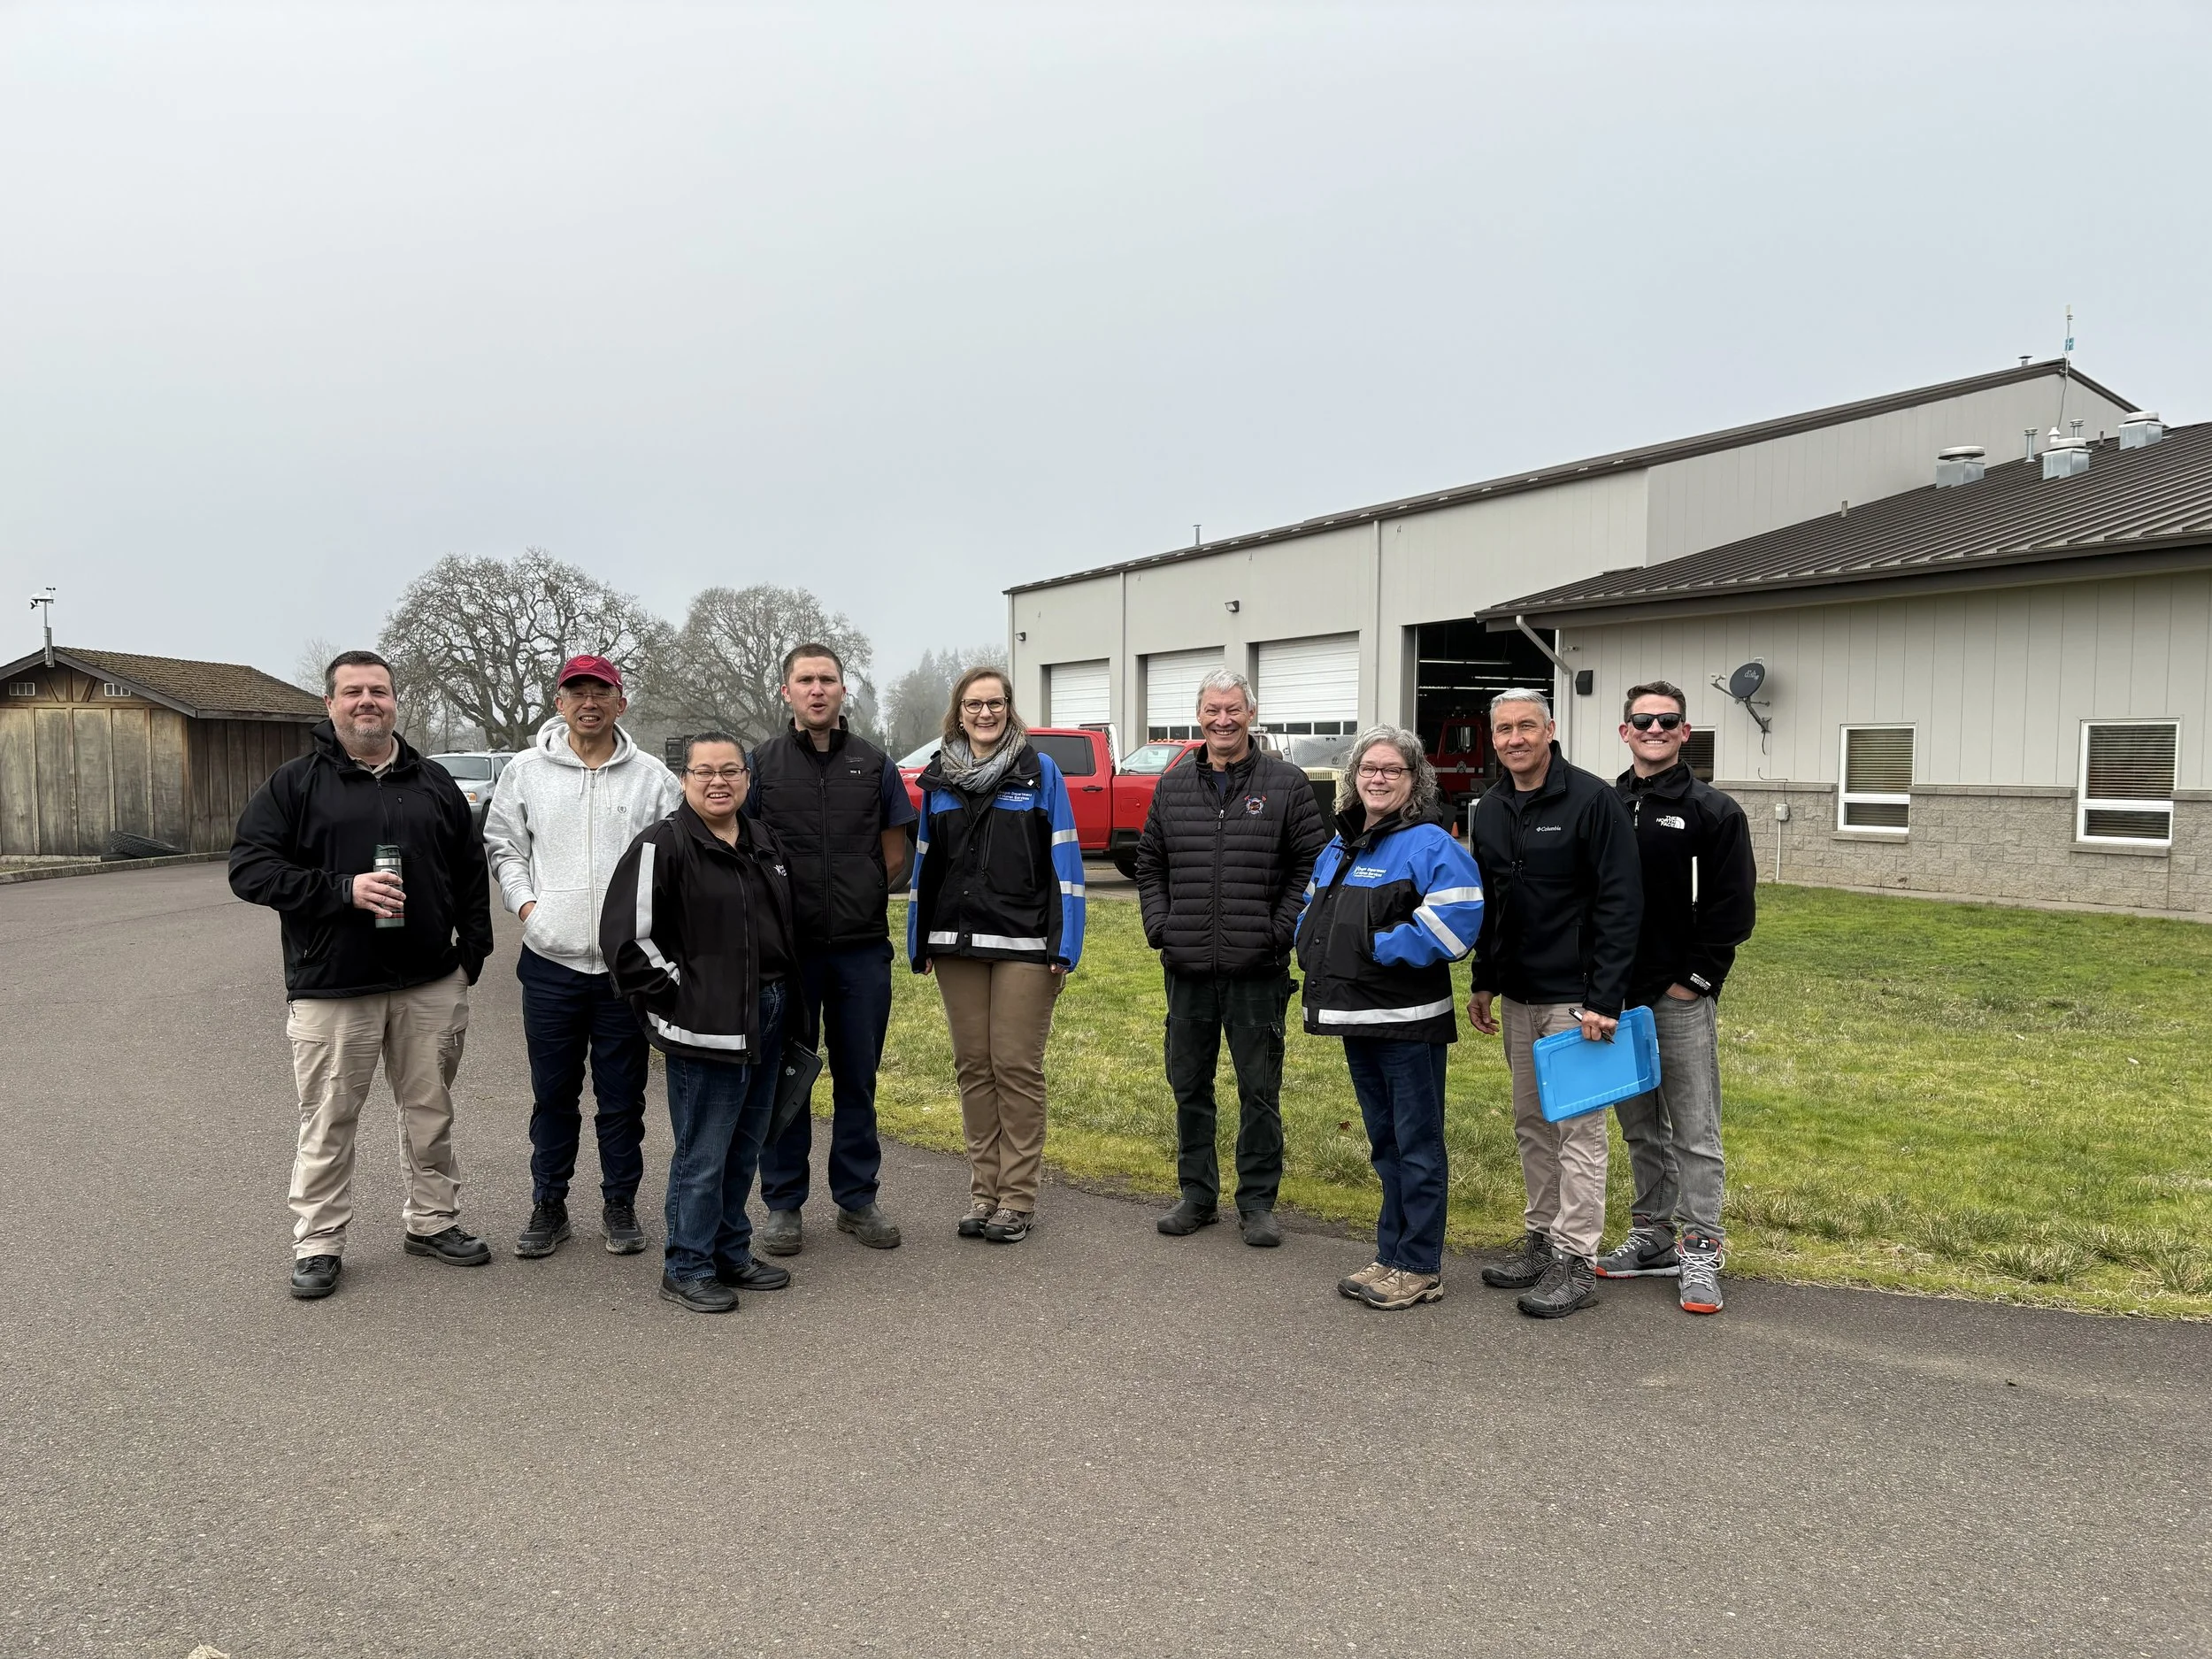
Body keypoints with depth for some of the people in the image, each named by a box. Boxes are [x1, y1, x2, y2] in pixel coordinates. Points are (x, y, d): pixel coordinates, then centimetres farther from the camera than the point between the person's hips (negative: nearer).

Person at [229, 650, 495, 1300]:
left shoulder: (434, 784, 11)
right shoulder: (294, 783, 0)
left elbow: (471, 873, 15)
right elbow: (249, 868, -8)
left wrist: (471, 951, 6)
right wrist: (343, 889, -19)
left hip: (431, 986, 3)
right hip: (332, 987, -3)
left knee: (430, 1111, 12)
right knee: (328, 1121, 4)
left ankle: (433, 1220, 27)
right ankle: (318, 1243, 17)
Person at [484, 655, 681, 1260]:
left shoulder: (652, 777, 2)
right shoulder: (526, 771, 5)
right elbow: (502, 844, 12)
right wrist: (524, 901, -2)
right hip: (550, 961, 1)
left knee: (623, 1096, 8)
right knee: (553, 1094, 10)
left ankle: (620, 1205, 22)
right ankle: (549, 1206, 23)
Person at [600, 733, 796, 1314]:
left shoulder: (763, 842, 12)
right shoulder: (662, 845, -12)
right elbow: (624, 937, -15)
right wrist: (675, 995, -13)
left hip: (767, 1020, 8)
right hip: (707, 1027, -7)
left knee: (744, 1147, 16)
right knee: (703, 1153, -1)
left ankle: (732, 1255, 29)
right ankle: (686, 1269, 13)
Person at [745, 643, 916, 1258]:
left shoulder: (875, 764, 6)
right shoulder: (762, 763, 2)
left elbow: (894, 858, 11)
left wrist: (857, 901, 4)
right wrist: (782, 902, 0)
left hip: (862, 947, 1)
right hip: (787, 947, -1)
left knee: (858, 1079, 9)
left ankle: (857, 1199, 21)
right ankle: (782, 1204, 18)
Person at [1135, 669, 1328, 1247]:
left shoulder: (1286, 784, 0)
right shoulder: (1172, 786, 10)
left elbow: (1313, 863, -1)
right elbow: (1149, 863, 16)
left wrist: (1280, 931, -9)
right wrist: (1159, 926, 4)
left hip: (1259, 971, -3)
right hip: (1187, 968, 4)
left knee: (1259, 1090, 5)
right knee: (1189, 1086, 12)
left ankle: (1257, 1203, 17)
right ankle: (1197, 1194, 26)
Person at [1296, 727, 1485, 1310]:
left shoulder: (1430, 844, -12)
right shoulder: (1339, 845, 14)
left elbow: (1453, 923, -25)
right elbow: (1314, 909, 26)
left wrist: (1380, 947, -20)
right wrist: (1317, 953, 7)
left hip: (1409, 1022, -8)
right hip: (1355, 1019, 8)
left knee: (1417, 1146, 2)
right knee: (1385, 1144, 18)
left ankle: (1420, 1268, 12)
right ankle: (1392, 1256, 29)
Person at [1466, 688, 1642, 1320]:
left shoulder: (1592, 800, -12)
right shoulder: (1489, 812, 9)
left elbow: (1621, 904, -16)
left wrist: (1604, 999, -20)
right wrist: (1483, 982, 14)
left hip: (1575, 996, -7)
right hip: (1516, 996, 7)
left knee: (1578, 1126, -2)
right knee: (1531, 1123, 14)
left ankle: (1577, 1261, 5)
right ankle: (1544, 1237, 25)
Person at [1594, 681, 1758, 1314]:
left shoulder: (1713, 811, -5)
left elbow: (1733, 907, -8)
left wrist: (1694, 980, -11)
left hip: (1682, 998, -5)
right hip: (1617, 995, 5)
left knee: (1694, 1130, 0)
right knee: (1640, 1126, 14)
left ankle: (1701, 1250, 7)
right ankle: (1653, 1234, 25)